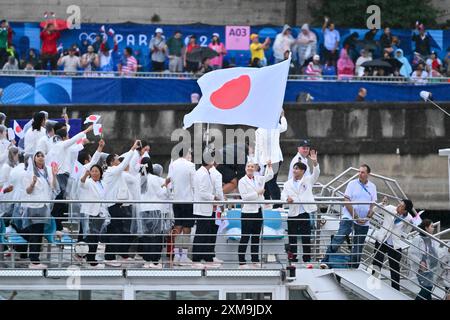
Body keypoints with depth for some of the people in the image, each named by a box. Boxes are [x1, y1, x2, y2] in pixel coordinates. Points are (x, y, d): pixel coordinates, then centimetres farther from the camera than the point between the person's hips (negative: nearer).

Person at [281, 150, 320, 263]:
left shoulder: (308, 180, 7)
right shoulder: (288, 184, 13)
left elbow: (316, 174, -7)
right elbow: (283, 195, 3)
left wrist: (315, 162, -25)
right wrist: (287, 198, -22)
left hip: (305, 213, -2)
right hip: (292, 214, 2)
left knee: (306, 238, 0)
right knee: (292, 238, 5)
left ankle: (307, 260, 6)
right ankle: (293, 259, 13)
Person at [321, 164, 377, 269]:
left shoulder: (372, 187, 8)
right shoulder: (352, 184, -2)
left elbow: (373, 205, 9)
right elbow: (347, 201, -7)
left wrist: (367, 217, -7)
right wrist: (356, 217, -13)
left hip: (364, 222, 4)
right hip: (349, 217, -4)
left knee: (358, 247, 8)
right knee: (338, 239, -17)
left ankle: (354, 267, 18)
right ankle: (325, 261, -19)